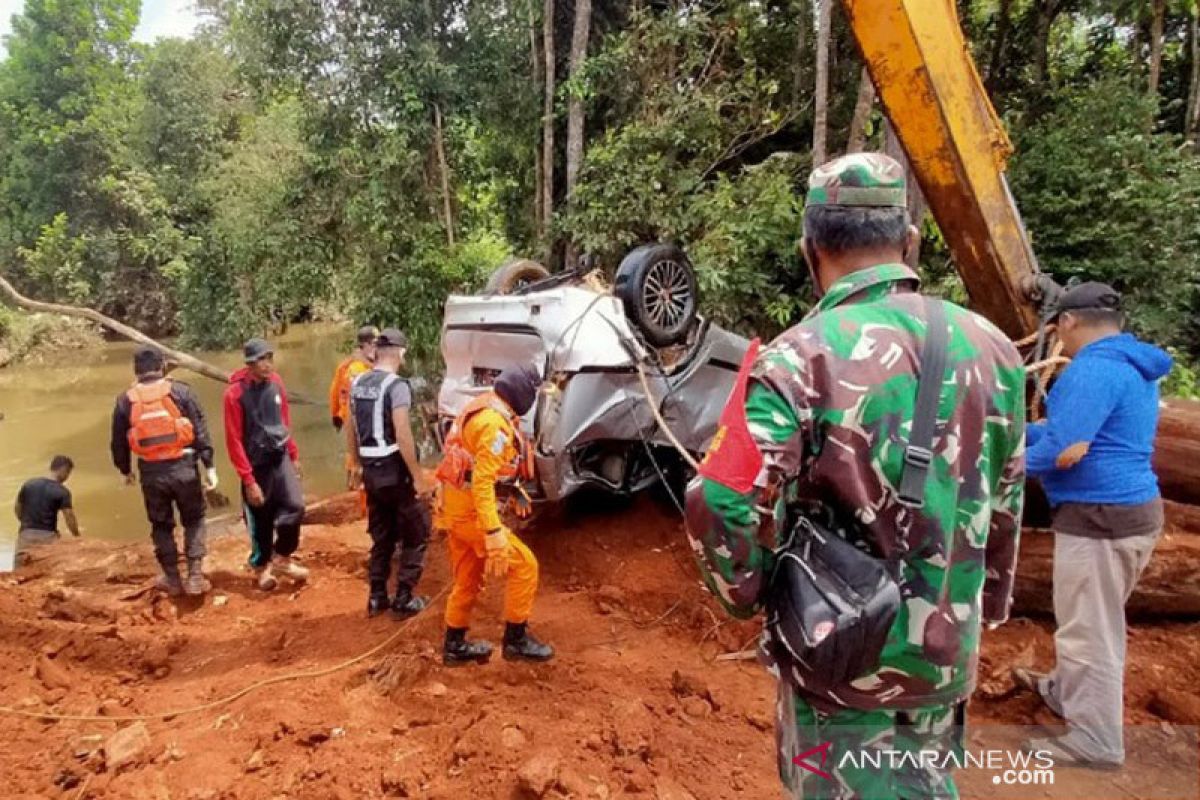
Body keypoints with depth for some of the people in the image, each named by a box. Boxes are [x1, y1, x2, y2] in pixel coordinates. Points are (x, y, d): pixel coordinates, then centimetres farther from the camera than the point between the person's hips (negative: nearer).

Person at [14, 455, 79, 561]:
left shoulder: (28, 484, 6)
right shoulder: (62, 491, -9)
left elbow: (17, 508, 15)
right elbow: (69, 518, -11)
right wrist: (77, 537, -1)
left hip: (26, 534, 5)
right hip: (47, 536, -4)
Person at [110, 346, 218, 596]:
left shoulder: (125, 401, 3)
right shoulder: (181, 391, -3)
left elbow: (118, 442, 10)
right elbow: (200, 430, -5)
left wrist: (125, 470, 25)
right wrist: (209, 465, -1)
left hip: (151, 472, 1)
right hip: (183, 467, -1)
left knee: (161, 525, 17)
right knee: (194, 520, 14)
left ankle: (172, 579, 24)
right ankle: (195, 576, 8)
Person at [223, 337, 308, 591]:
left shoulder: (275, 382, -1)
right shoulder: (235, 393, -16)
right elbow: (234, 440, -14)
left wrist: (294, 454, 15)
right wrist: (248, 480, -15)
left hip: (280, 457, 4)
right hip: (256, 464, -4)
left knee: (295, 506, -9)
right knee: (260, 521, 8)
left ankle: (282, 558, 12)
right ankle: (262, 567, 30)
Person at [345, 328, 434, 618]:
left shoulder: (358, 383, 7)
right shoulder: (396, 385, -16)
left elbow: (350, 429, 15)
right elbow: (402, 436, -22)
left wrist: (356, 465, 25)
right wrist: (418, 476, -17)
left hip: (371, 470, 7)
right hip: (395, 469, -7)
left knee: (381, 536, 19)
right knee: (415, 534, 8)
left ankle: (377, 598, 25)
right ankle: (403, 600, 10)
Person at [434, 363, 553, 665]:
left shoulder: (481, 409, 10)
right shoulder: (496, 424, -21)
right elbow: (483, 482, -27)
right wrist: (494, 533, -28)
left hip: (455, 505, 10)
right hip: (470, 511, -10)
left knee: (468, 579, 19)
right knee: (524, 565, -1)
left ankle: (455, 645, 30)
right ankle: (516, 639, 9)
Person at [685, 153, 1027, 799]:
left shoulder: (798, 362, -21)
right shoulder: (991, 349, -2)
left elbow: (722, 511, -24)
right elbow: (1003, 514, 7)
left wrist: (745, 594, -3)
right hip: (947, 655, 5)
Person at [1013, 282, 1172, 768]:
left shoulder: (1094, 367, -19)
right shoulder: (1132, 366, 13)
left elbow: (1064, 452, -26)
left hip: (1101, 516, -10)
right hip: (1130, 508, 10)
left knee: (1090, 630, 2)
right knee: (1093, 620, 24)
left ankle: (1095, 743, 13)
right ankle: (1065, 692, 43)